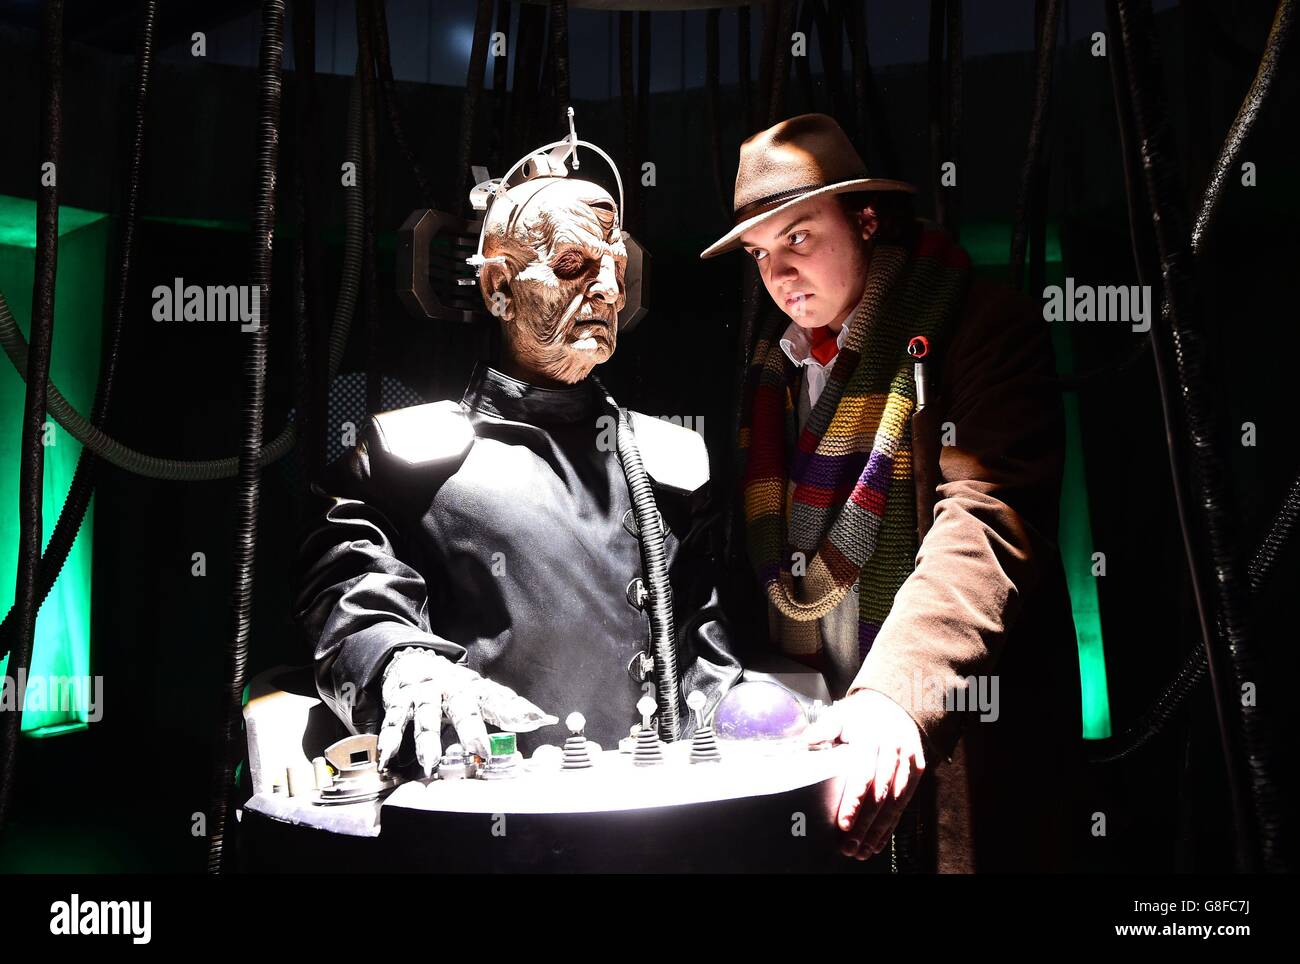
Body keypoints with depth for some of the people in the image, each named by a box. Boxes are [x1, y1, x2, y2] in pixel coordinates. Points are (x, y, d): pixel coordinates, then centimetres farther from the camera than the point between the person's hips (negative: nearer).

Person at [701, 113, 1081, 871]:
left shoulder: (981, 326, -7)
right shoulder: (773, 366, 11)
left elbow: (985, 522, -20)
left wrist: (895, 691, -31)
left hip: (956, 742, -5)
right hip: (817, 734, 5)